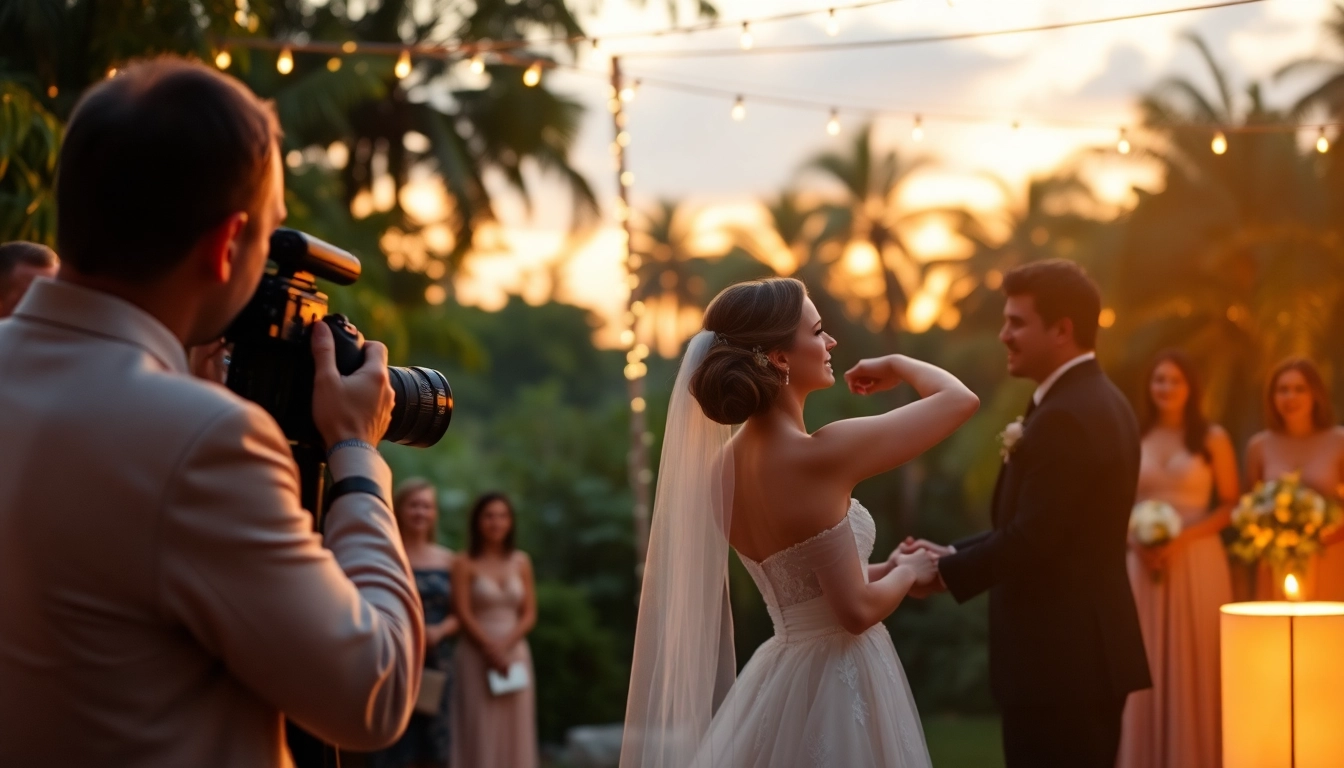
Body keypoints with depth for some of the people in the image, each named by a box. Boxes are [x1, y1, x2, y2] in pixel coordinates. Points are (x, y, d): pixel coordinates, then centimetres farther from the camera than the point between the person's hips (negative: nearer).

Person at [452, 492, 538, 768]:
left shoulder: (521, 562, 10)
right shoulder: (465, 564, -1)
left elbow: (529, 614, 6)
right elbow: (464, 614, -7)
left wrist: (505, 646, -9)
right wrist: (491, 649, -15)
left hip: (515, 655, 4)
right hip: (477, 658, -4)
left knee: (514, 733, 3)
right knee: (480, 733, -5)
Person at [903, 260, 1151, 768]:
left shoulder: (1064, 417, -19)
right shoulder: (1100, 401, 14)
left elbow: (1031, 538, -22)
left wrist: (944, 572, -9)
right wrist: (953, 554, 7)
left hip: (1057, 660, -10)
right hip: (1085, 650, 10)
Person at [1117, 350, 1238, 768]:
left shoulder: (1213, 438, 2)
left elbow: (1232, 505, -1)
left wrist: (1183, 538, -13)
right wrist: (1134, 540, -7)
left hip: (1197, 565, -2)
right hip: (1143, 566, 2)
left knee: (1194, 668, 0)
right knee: (1146, 668, 1)